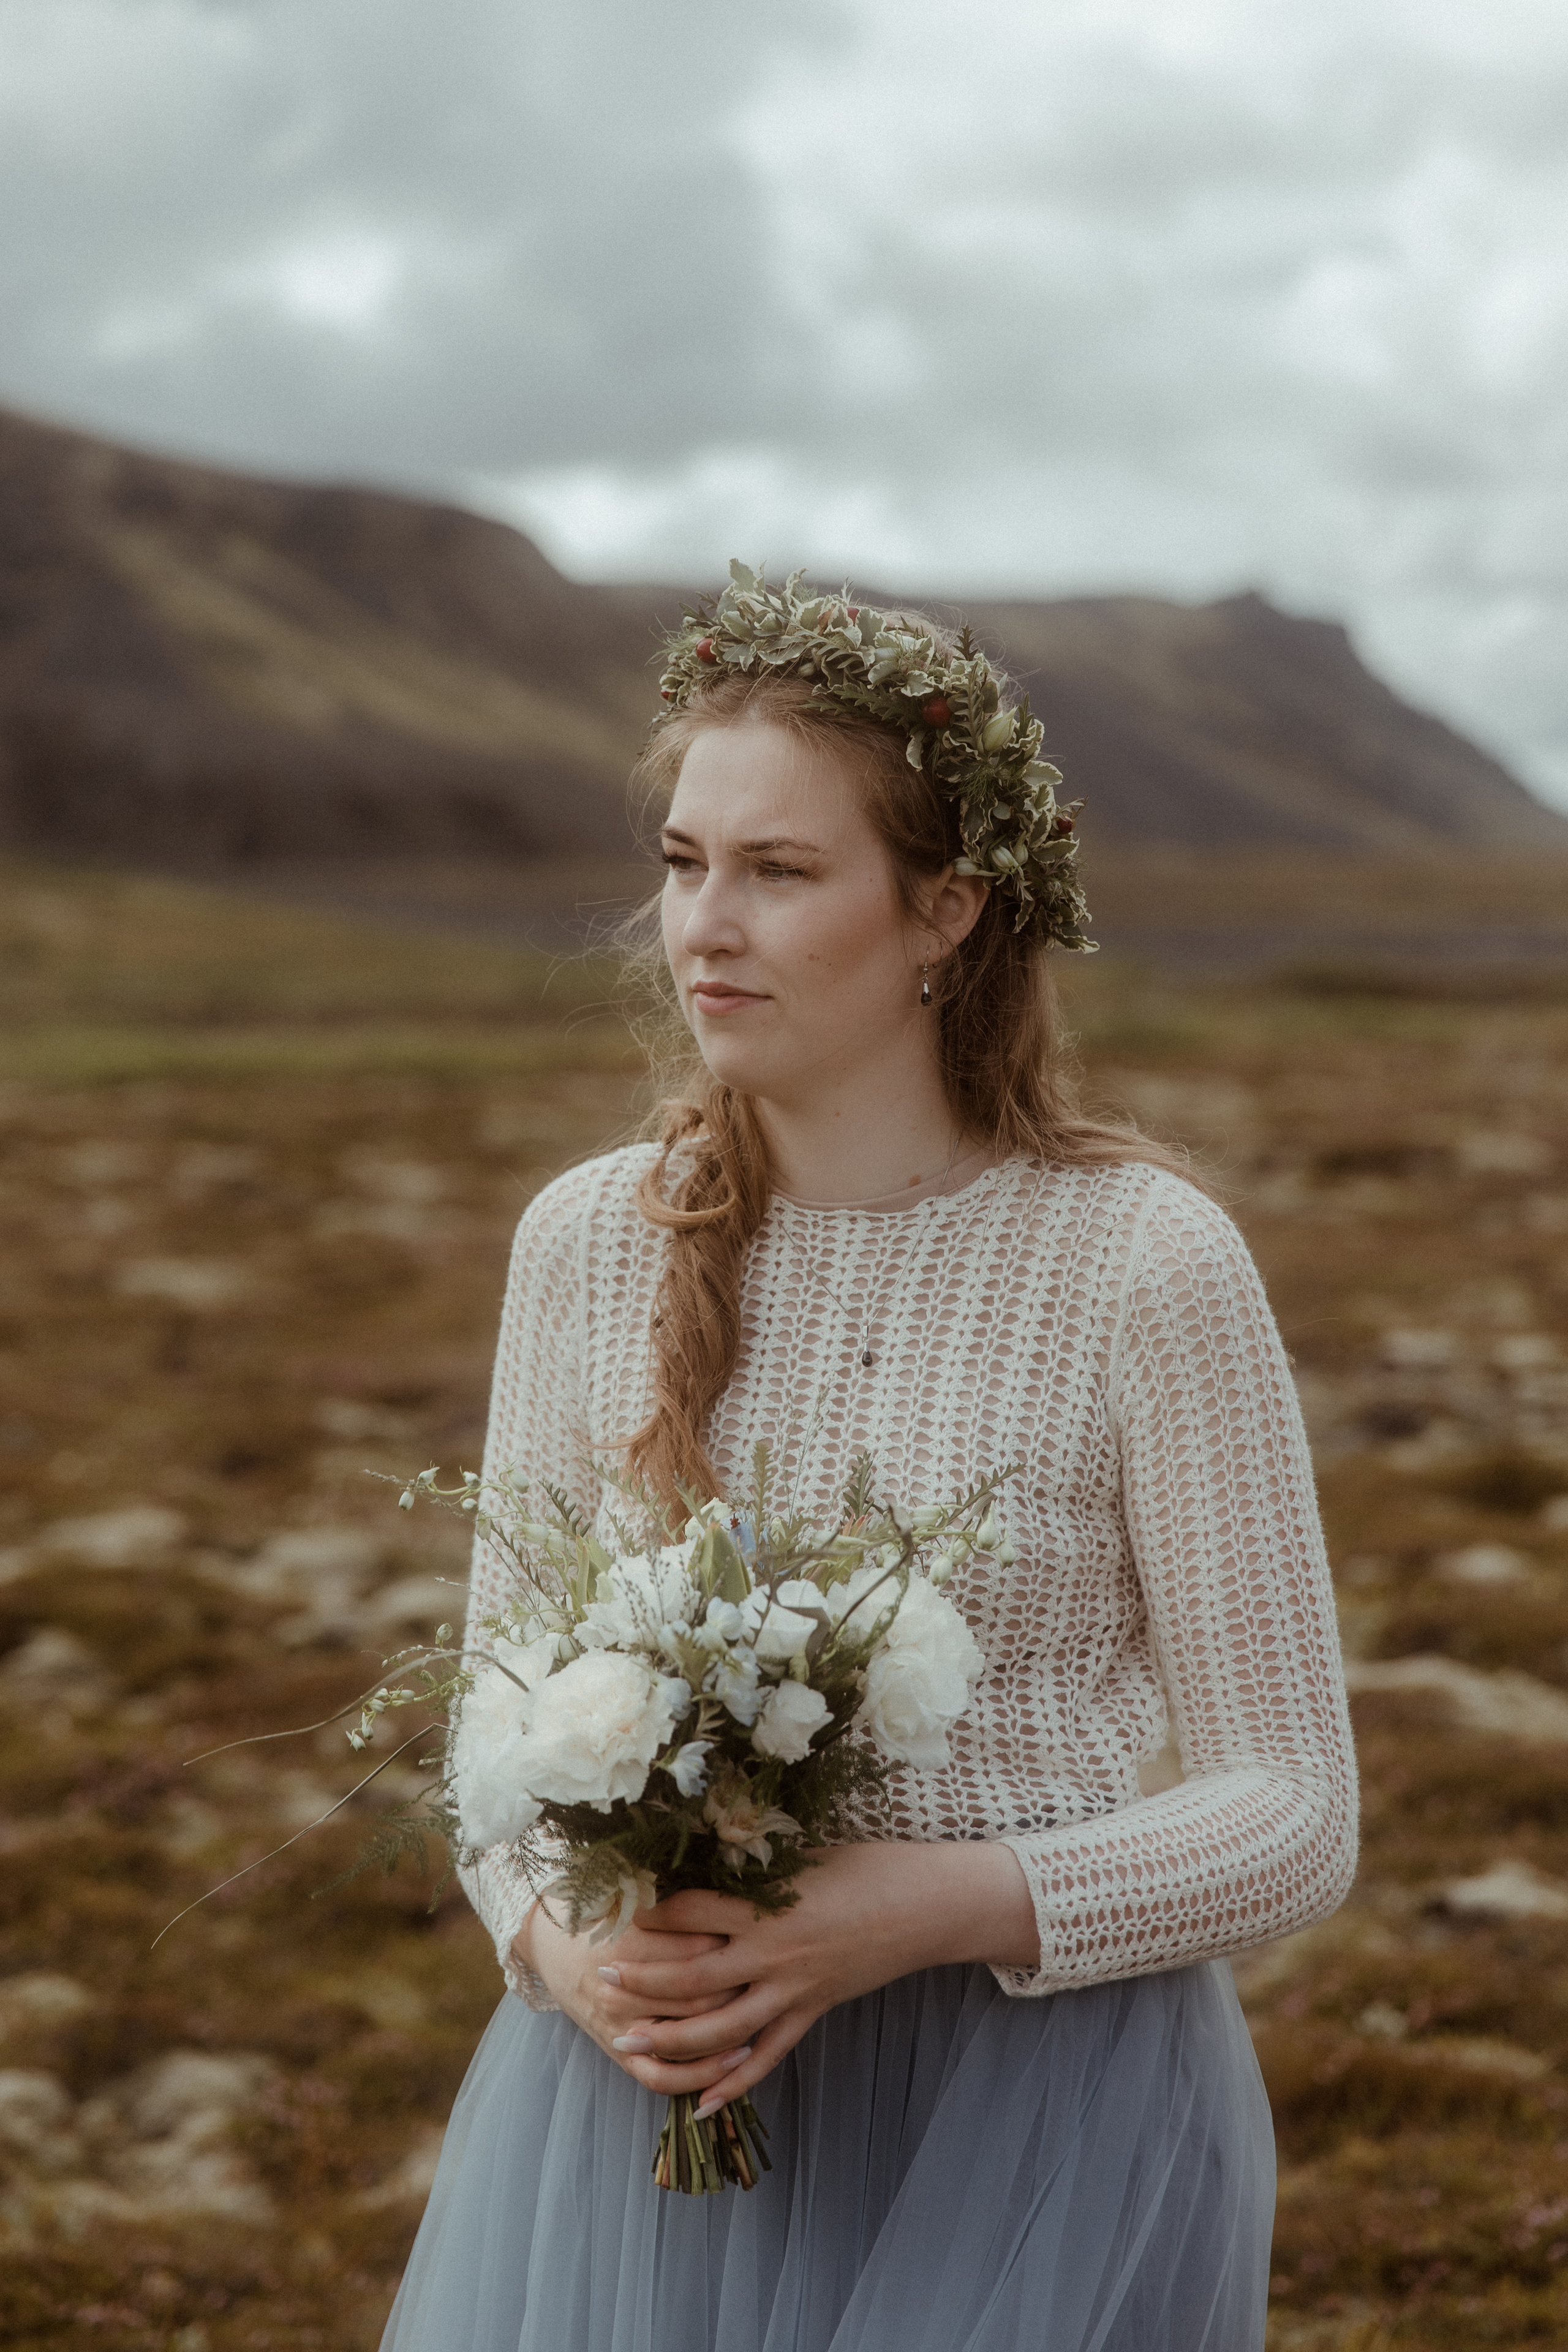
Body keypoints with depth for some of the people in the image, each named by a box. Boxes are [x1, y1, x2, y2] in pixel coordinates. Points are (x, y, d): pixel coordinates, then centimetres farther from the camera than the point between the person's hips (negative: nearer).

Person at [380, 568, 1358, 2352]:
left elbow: (1293, 1817, -6)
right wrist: (562, 1943, -10)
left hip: (1028, 2119, -3)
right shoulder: (588, 1245, 2)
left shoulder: (1143, 1263, -9)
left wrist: (942, 1906, -20)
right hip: (639, 2095, 3)